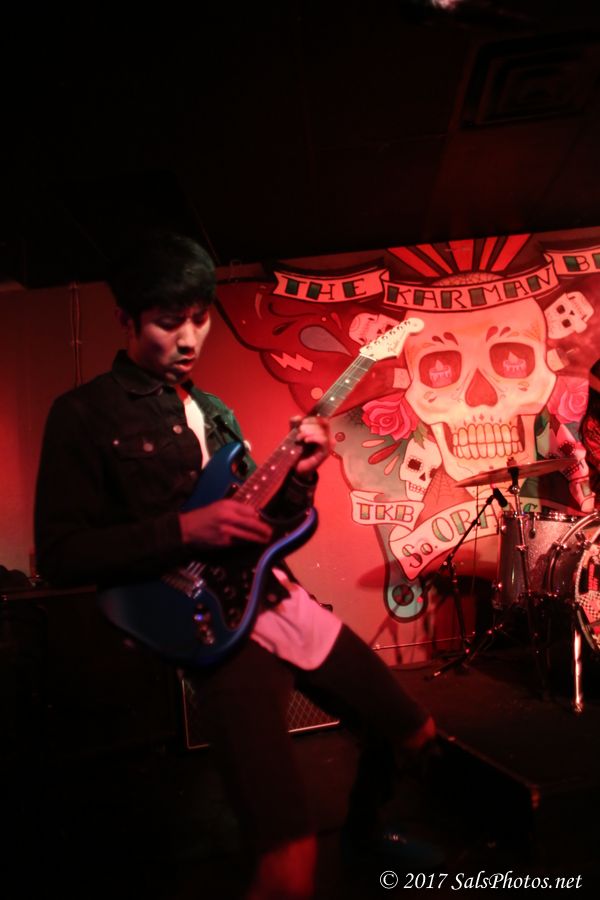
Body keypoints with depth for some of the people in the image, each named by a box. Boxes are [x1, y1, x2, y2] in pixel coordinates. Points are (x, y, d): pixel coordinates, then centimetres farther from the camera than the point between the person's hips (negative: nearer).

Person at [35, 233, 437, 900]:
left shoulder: (213, 411, 16)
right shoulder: (84, 415, -5)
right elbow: (58, 554, -10)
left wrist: (297, 478, -2)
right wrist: (184, 531, -21)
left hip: (283, 598, 8)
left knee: (413, 736, 18)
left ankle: (363, 828, 47)